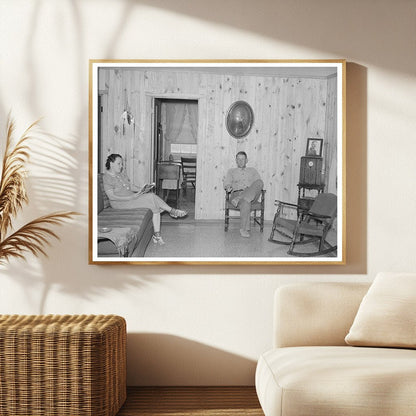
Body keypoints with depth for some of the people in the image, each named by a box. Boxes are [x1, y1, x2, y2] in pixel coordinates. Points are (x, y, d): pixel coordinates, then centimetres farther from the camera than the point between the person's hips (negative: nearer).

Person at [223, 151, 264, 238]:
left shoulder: (252, 170, 29)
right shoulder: (231, 171, 27)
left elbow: (259, 182, 16)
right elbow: (226, 183, 13)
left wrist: (255, 188, -10)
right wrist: (228, 187, -13)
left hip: (252, 194, 1)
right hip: (236, 193, -1)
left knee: (259, 182, -34)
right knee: (245, 203, -40)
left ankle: (239, 199, -43)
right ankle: (244, 229, -37)